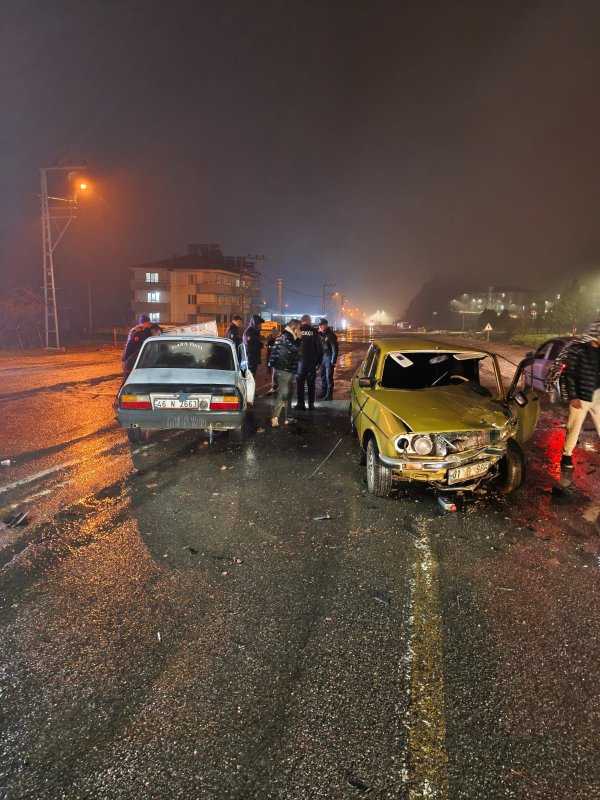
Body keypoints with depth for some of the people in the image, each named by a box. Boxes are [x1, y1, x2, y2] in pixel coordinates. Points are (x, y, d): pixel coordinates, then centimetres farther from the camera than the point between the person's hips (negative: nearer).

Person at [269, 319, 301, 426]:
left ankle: (287, 417, 22)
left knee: (289, 393, 15)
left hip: (287, 370, 10)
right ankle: (275, 417, -16)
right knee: (283, 394, -13)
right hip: (284, 370, -10)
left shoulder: (288, 336, 16)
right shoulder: (285, 337, -14)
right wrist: (298, 338, -9)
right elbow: (295, 348, -20)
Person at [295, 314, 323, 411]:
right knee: (311, 383, 7)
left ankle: (300, 403, 3)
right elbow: (319, 347, 1)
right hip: (312, 360, 1)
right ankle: (311, 404, 9)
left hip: (300, 360, -1)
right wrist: (319, 361, 8)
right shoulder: (314, 332, -1)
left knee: (300, 382, 6)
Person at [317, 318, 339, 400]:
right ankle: (323, 393, 25)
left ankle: (329, 395, 0)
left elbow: (335, 349, -13)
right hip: (322, 357, 7)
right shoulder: (320, 334, 9)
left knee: (329, 377, -5)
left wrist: (333, 361, -16)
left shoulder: (331, 335, -12)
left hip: (329, 358, -7)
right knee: (323, 376, 14)